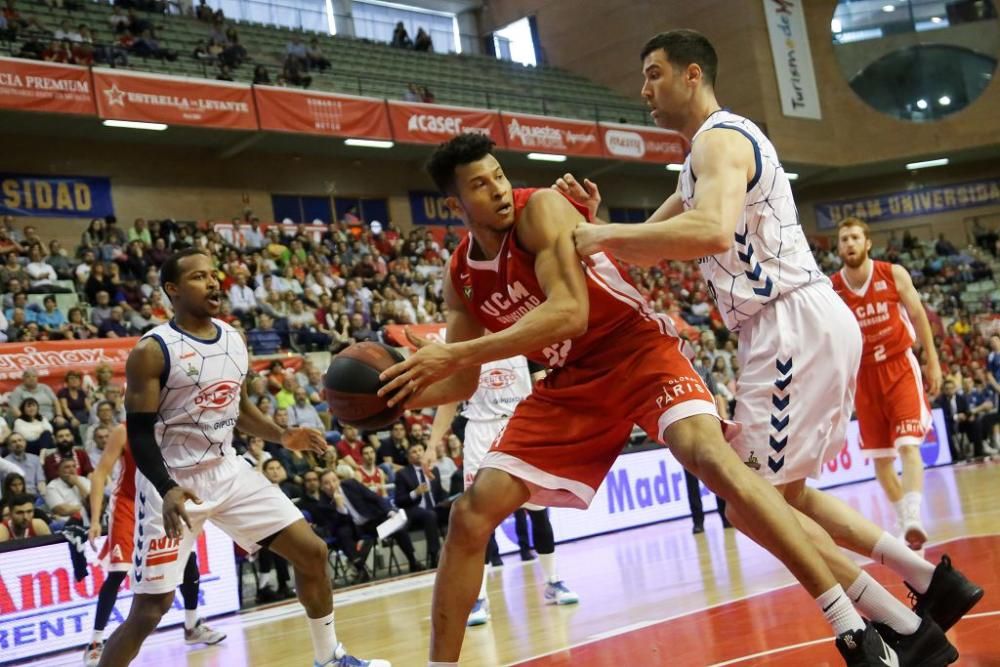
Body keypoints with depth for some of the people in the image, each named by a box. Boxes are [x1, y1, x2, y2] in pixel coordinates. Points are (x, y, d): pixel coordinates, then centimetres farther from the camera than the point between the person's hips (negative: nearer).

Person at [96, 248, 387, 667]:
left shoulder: (234, 339, 6)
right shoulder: (152, 351, -14)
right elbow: (139, 433, -16)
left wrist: (282, 437, 4)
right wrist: (168, 490, -31)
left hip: (228, 472, 6)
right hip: (172, 482, -6)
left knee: (312, 552, 5)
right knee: (150, 608, -8)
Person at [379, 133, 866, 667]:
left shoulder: (541, 208, -18)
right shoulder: (460, 277, 0)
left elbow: (570, 313, -31)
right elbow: (462, 384, 8)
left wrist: (455, 353, -33)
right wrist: (401, 393, -13)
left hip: (639, 352, -6)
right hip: (570, 383, 6)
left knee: (709, 456, -31)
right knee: (471, 513, -3)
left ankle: (851, 623, -23)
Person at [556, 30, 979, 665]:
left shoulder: (719, 137, -10)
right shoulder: (712, 151, 23)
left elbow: (712, 232, -32)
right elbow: (648, 249, 24)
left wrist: (605, 234, -23)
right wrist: (596, 224, 4)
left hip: (797, 326, -10)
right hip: (805, 328, 10)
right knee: (784, 492, 19)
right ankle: (933, 582, 22)